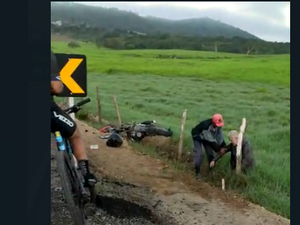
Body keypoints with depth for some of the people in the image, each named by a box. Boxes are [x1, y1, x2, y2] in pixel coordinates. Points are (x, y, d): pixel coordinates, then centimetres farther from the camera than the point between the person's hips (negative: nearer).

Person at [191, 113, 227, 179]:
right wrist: (218, 149, -32)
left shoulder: (218, 125, -22)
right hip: (197, 136, -6)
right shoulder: (205, 125, -43)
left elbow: (220, 136, -12)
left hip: (206, 137, 6)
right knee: (198, 153, -14)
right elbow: (211, 141, -36)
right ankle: (197, 172, 0)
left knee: (210, 153, 0)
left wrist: (223, 146, -23)